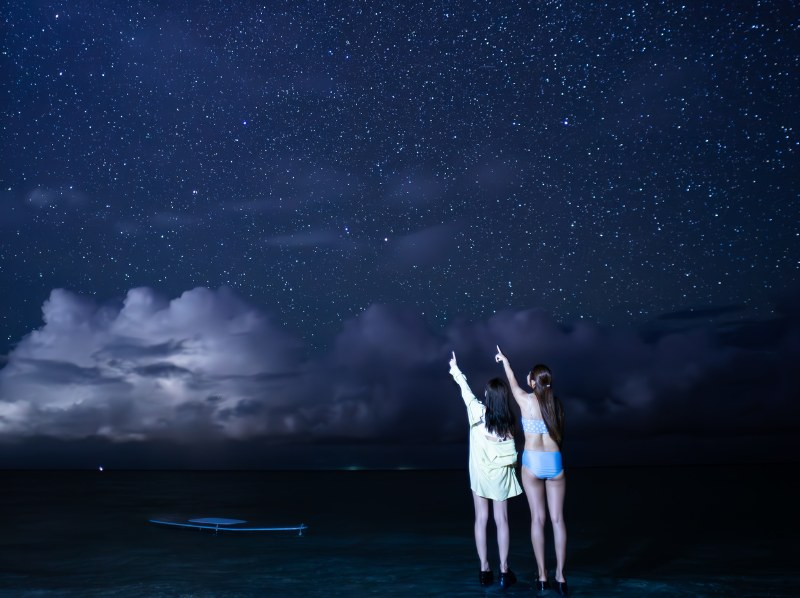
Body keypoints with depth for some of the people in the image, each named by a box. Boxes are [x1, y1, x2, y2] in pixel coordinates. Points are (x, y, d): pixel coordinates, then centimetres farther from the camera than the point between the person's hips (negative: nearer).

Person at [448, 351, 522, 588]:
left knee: (481, 519, 4)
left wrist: (456, 371, 18)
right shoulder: (509, 420, -3)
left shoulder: (478, 411, -8)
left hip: (480, 473, -1)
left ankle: (484, 570, 7)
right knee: (502, 520, 4)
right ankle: (504, 570, 5)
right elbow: (511, 453, 1)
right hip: (501, 473, 1)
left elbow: (466, 391, 6)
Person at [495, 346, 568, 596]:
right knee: (557, 519, 4)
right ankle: (560, 576, 4)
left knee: (538, 519, 3)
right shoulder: (557, 404, 5)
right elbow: (559, 435, 13)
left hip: (532, 462, -2)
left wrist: (504, 360, 34)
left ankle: (542, 576, 5)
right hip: (555, 462, 2)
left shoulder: (526, 400, -3)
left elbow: (512, 382, 17)